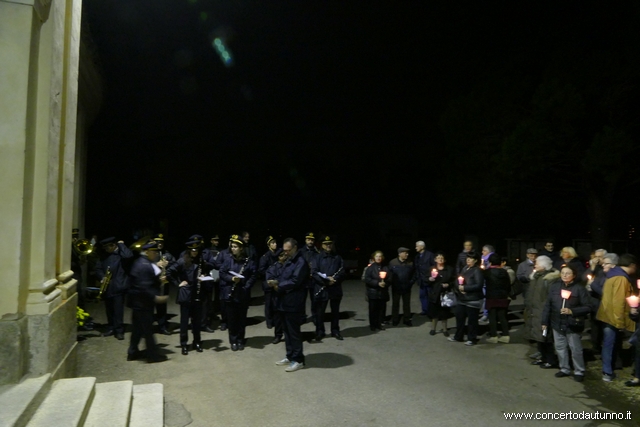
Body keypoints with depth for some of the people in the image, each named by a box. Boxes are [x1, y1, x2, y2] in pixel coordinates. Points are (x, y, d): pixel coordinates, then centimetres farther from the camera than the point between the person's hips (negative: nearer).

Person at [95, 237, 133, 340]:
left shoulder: (121, 254, -4)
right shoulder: (104, 256, 14)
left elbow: (128, 256, -26)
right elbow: (98, 268, 10)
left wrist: (121, 245, -13)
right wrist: (102, 277, -9)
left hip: (118, 286, -6)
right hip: (107, 287, 6)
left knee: (118, 310, -3)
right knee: (109, 309, 13)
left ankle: (119, 330, 3)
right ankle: (111, 328, 24)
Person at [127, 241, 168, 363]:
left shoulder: (140, 262, 10)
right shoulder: (145, 266, -23)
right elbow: (144, 287, -28)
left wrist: (158, 267, 7)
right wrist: (156, 298, -27)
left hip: (137, 302, 10)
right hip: (143, 303, -10)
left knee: (137, 328, 18)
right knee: (147, 329, 0)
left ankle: (132, 352, 28)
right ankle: (152, 355, 10)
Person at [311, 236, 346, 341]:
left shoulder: (338, 258, 9)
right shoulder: (317, 258, 1)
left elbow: (342, 272, 2)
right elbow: (314, 273, -9)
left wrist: (334, 280, -15)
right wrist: (326, 280, -18)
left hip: (335, 289, 2)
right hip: (321, 289, -2)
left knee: (335, 311, 12)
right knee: (320, 311, 3)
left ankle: (335, 331, 25)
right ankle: (320, 332, 17)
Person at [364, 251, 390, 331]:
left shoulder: (385, 268, 8)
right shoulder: (370, 267, -3)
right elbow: (367, 279, -9)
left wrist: (385, 283, -13)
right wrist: (377, 283, -17)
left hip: (383, 292, 3)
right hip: (373, 292, -3)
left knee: (381, 309, 4)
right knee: (373, 309, 0)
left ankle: (379, 324, 18)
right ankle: (373, 325, 12)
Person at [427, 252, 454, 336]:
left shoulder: (449, 269, 4)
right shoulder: (432, 269, 5)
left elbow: (454, 280, 4)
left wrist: (448, 284, -13)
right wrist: (430, 279, -16)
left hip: (445, 293, 0)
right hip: (434, 294, 0)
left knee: (444, 312, 5)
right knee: (434, 311, 5)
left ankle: (445, 329, 21)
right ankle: (433, 328, 20)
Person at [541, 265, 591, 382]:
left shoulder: (579, 288, -11)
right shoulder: (554, 286, 0)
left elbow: (587, 307, -9)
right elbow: (548, 305, 4)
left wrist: (572, 311, -23)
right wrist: (545, 322, 3)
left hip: (572, 324, -4)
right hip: (557, 323, 4)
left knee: (575, 349, 7)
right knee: (560, 348, 14)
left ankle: (579, 371, 24)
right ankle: (564, 369, 29)